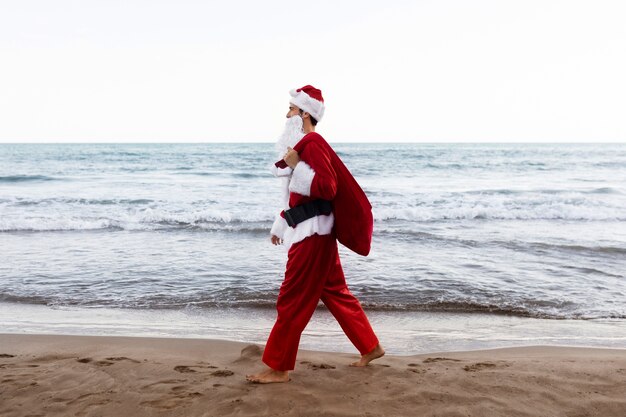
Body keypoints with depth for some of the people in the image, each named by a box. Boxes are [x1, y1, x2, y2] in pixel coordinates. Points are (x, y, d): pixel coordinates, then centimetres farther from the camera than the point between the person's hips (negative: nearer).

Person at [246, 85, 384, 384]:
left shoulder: (312, 143, -15)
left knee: (291, 301, -4)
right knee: (335, 293, 16)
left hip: (313, 233, -10)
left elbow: (327, 187, -24)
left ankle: (278, 368, 5)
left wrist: (296, 166, -23)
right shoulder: (303, 144, 17)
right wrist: (280, 225, 26)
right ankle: (370, 347, 26)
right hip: (310, 231, 10)